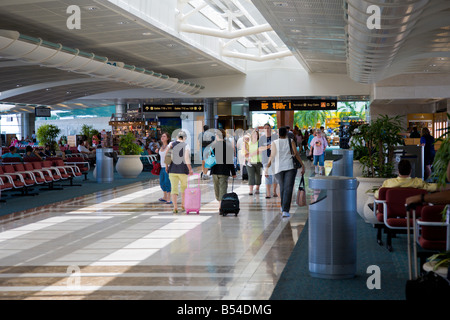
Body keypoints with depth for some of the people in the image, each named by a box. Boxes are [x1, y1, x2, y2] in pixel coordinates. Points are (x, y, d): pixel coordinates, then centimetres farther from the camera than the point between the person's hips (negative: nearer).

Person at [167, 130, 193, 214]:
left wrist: (166, 166, 8)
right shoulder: (186, 146, -5)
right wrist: (190, 169, -14)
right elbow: (187, 158, -15)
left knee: (174, 188, 0)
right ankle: (183, 204, 30)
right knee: (184, 187, 20)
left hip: (172, 170, 1)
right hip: (183, 170, -1)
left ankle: (175, 207, -13)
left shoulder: (171, 144, 2)